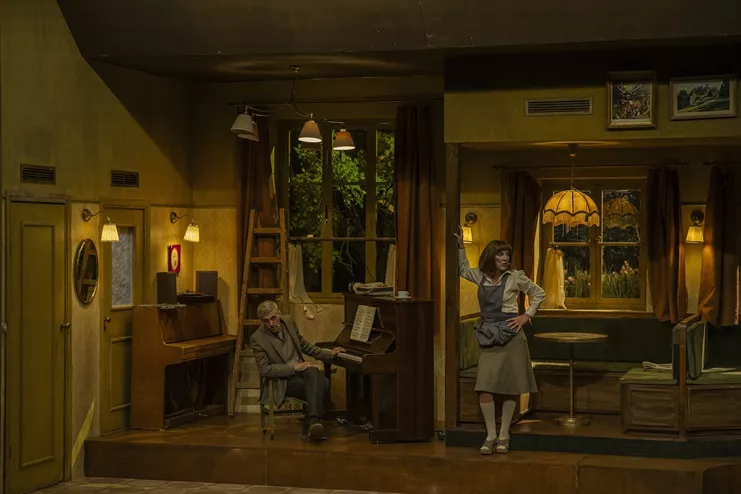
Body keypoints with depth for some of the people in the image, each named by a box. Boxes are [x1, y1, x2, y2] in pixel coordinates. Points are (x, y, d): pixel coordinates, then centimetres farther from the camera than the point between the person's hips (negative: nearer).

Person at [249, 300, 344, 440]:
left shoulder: (288, 322, 5)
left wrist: (329, 354, 16)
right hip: (282, 381, -5)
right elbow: (264, 370, -17)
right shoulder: (257, 339, -12)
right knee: (317, 387, -31)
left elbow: (304, 346, 21)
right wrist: (294, 367, -22)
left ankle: (310, 426, -38)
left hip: (299, 370, 5)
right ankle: (313, 423, -25)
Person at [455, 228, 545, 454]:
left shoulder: (515, 277, -3)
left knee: (509, 388, 2)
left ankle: (504, 435, 11)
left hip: (510, 336, -3)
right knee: (484, 387, -8)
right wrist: (461, 246, 19)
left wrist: (527, 315, -1)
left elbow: (539, 294, 8)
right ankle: (491, 435, 0)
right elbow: (463, 269, 28)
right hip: (488, 336, 3)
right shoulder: (481, 276, 6)